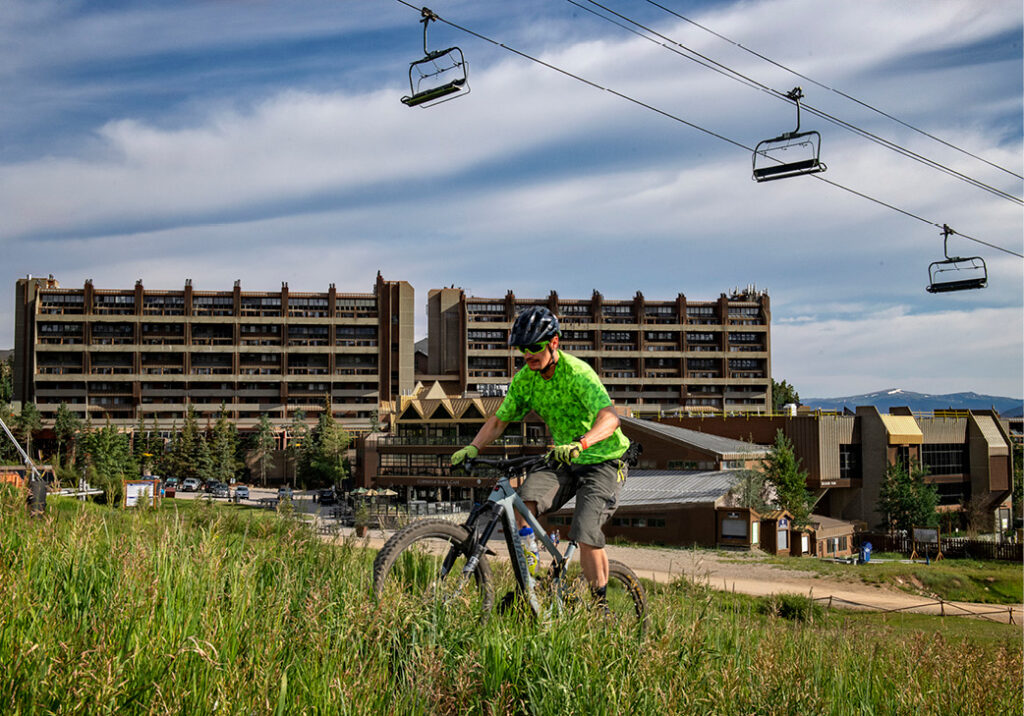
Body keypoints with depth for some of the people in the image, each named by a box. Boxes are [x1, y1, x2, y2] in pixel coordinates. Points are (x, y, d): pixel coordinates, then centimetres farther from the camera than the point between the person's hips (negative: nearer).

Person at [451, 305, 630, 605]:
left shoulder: (577, 372, -23)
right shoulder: (524, 379, -3)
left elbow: (609, 417, -36)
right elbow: (499, 419, 6)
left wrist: (579, 444, -54)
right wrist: (472, 448, -12)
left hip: (601, 460, -5)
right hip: (562, 460, 6)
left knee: (586, 536, -20)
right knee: (522, 504, -20)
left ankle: (599, 603, -2)